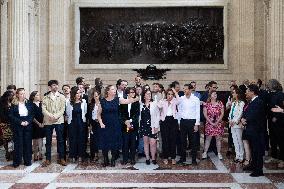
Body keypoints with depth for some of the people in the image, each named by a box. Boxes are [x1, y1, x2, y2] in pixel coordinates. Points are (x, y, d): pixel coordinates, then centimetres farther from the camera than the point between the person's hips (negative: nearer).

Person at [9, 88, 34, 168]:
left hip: (28, 126, 2)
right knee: (18, 143, -1)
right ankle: (17, 162, 9)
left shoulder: (28, 103, 7)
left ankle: (27, 161, 12)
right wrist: (20, 122, -13)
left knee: (27, 143, 3)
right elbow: (11, 115, -5)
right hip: (18, 126, -2)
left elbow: (32, 114, 7)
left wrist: (28, 121, -9)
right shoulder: (14, 104, -1)